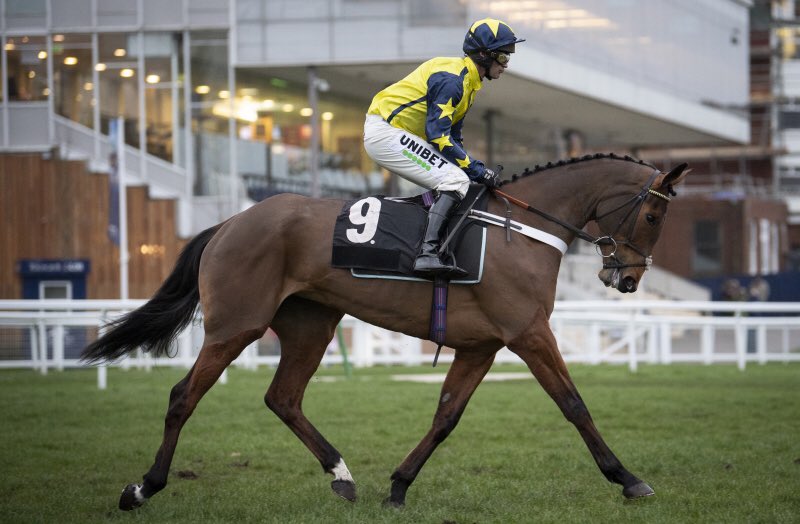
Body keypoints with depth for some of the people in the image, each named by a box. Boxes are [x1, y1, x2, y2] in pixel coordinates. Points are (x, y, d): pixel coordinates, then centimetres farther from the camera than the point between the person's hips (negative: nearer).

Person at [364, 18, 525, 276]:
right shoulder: (452, 77, -17)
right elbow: (438, 134, -23)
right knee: (456, 181, -19)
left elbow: (452, 136, 20)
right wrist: (476, 170, -20)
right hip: (385, 133, -11)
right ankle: (427, 254, -31)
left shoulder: (469, 81, 15)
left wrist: (477, 169, 8)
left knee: (453, 180, 14)